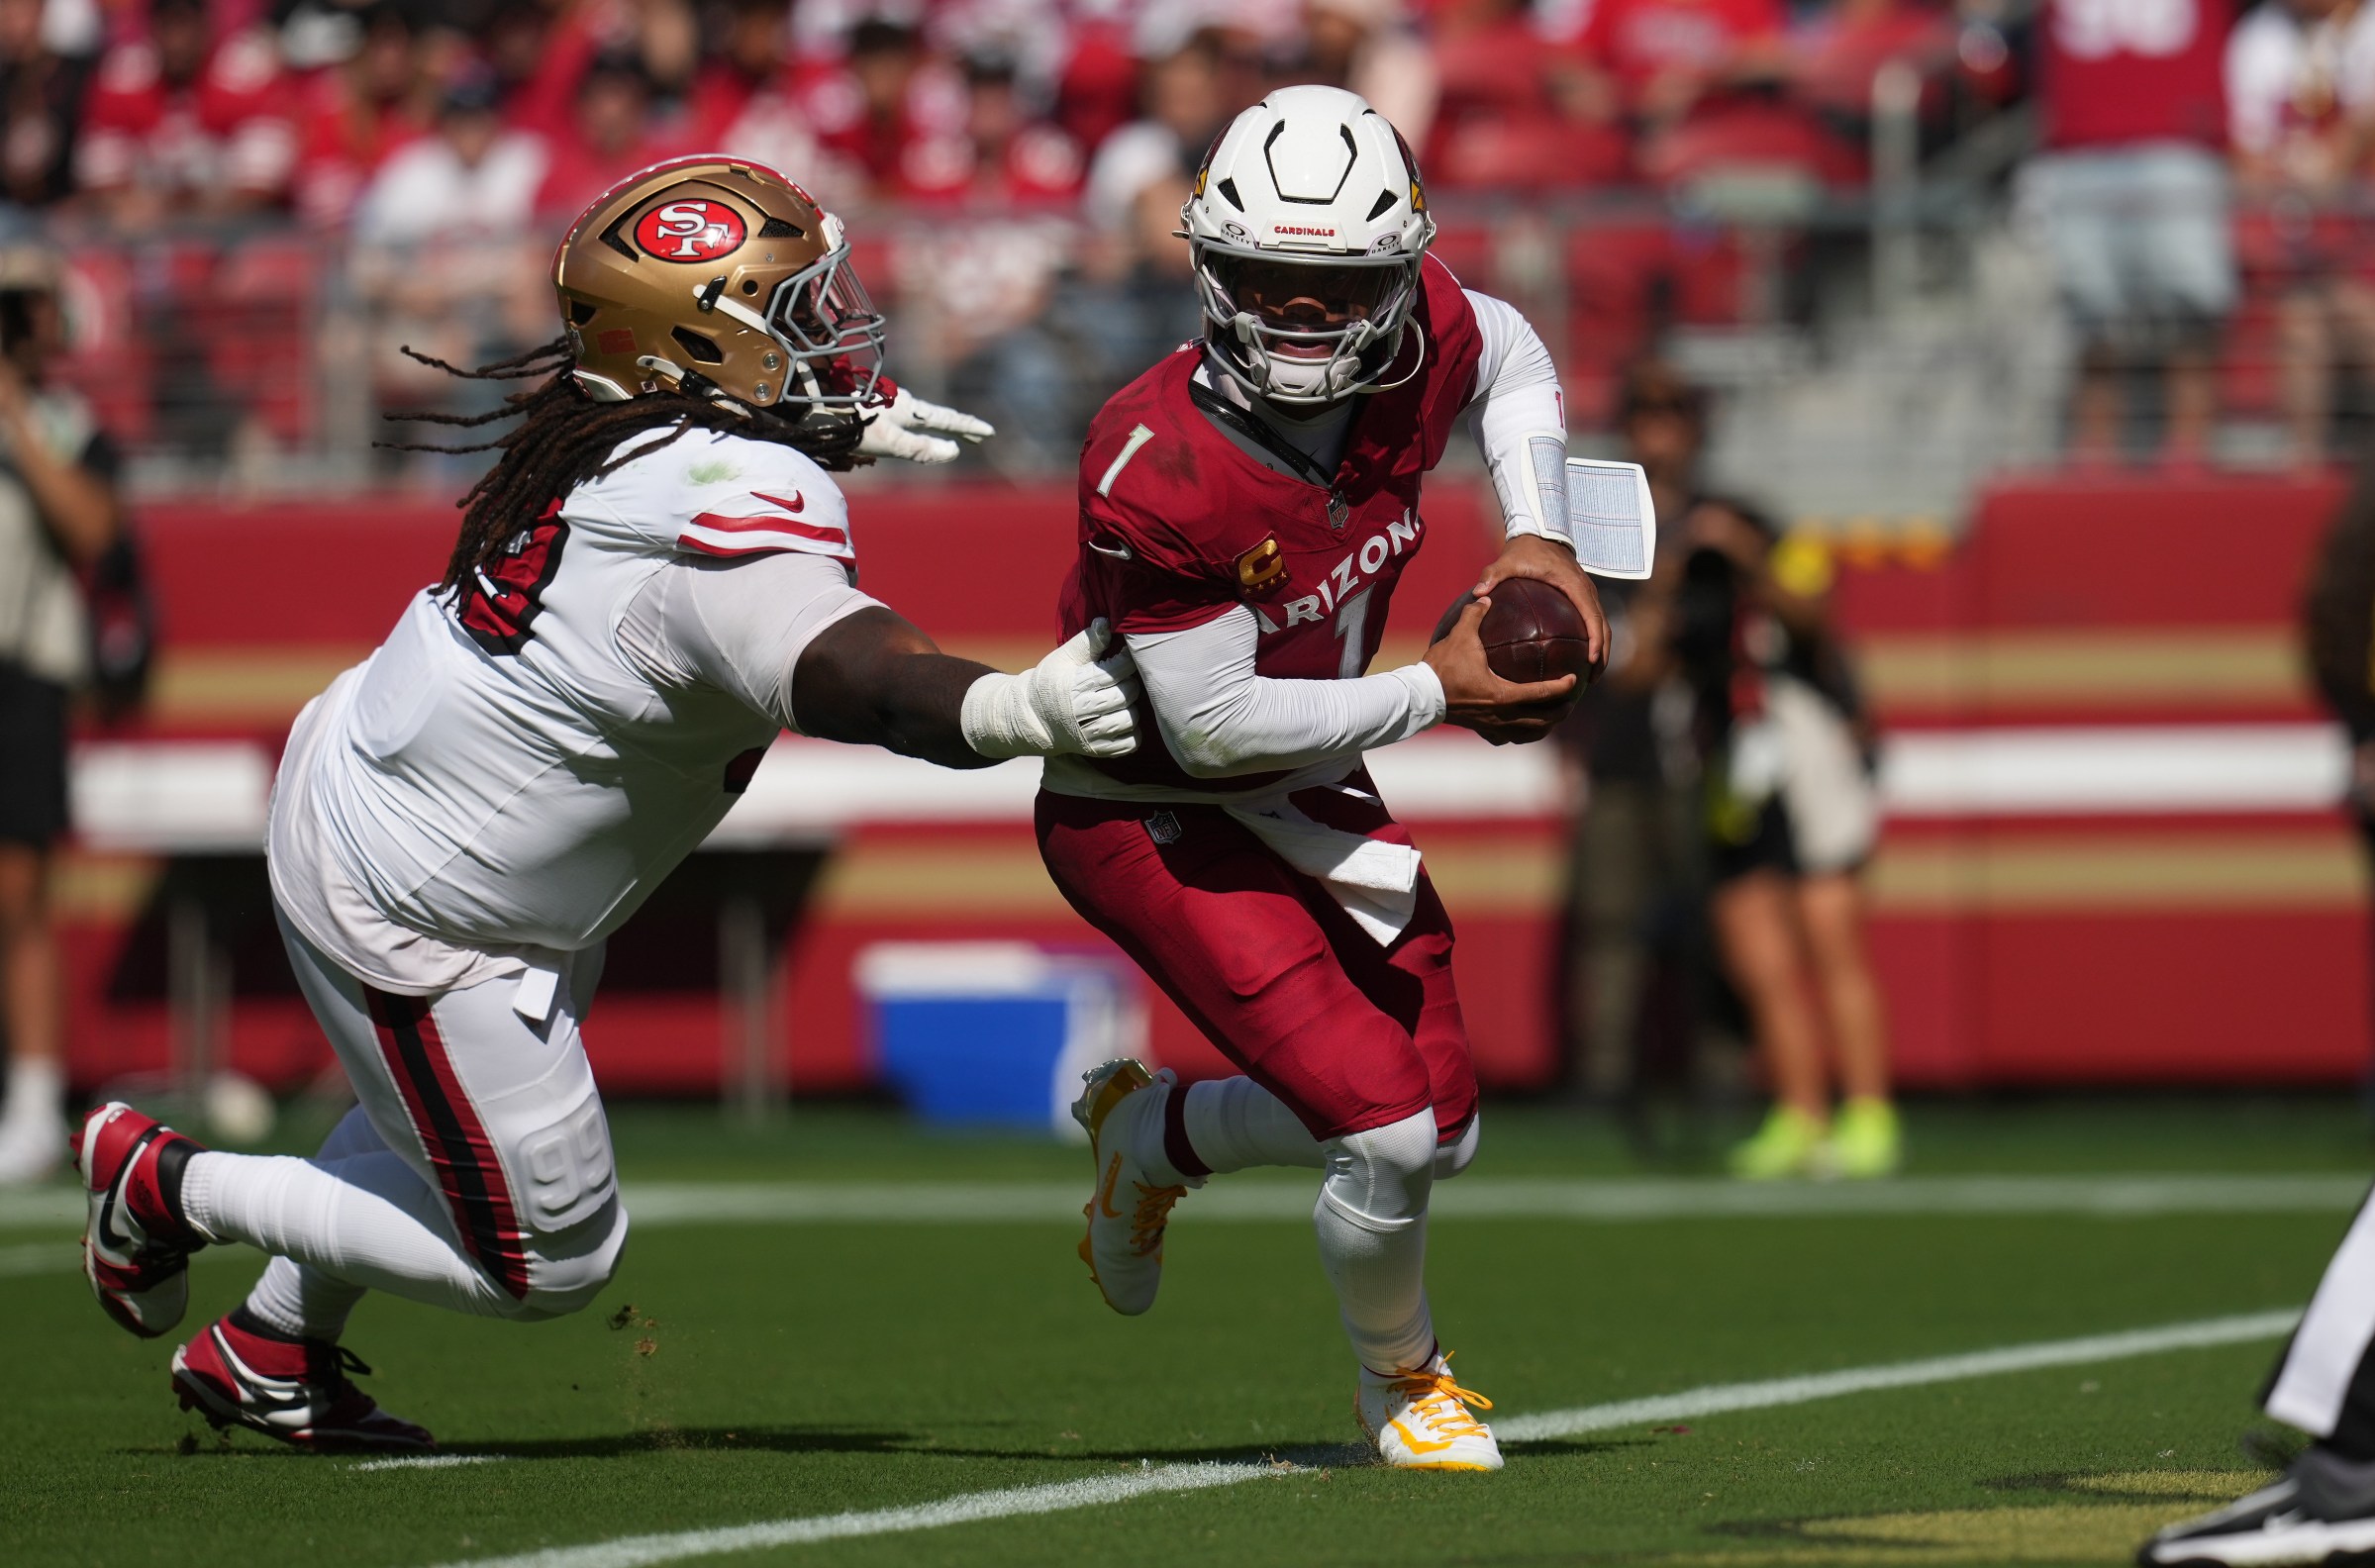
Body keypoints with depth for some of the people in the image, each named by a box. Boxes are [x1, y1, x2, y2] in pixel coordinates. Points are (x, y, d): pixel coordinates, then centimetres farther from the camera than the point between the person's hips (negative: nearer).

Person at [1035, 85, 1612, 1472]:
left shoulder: (1422, 345, -16)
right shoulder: (1158, 468, -34)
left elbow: (1512, 356, 11)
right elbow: (1214, 725, -28)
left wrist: (1543, 537, -4)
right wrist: (1438, 693, -22)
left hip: (1307, 789, 7)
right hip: (1156, 823, -7)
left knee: (1441, 1132, 13)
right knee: (1388, 1132, -15)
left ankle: (1150, 1134, 39)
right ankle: (1404, 1377, 17)